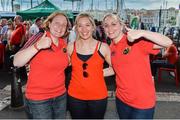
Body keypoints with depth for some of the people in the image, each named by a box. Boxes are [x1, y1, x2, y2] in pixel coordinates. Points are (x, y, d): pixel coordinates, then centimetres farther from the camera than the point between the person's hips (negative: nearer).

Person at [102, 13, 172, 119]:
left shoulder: (136, 40, -16)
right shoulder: (111, 48, 2)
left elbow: (168, 43, -27)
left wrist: (142, 33, -37)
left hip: (143, 102, -5)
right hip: (121, 99, 6)